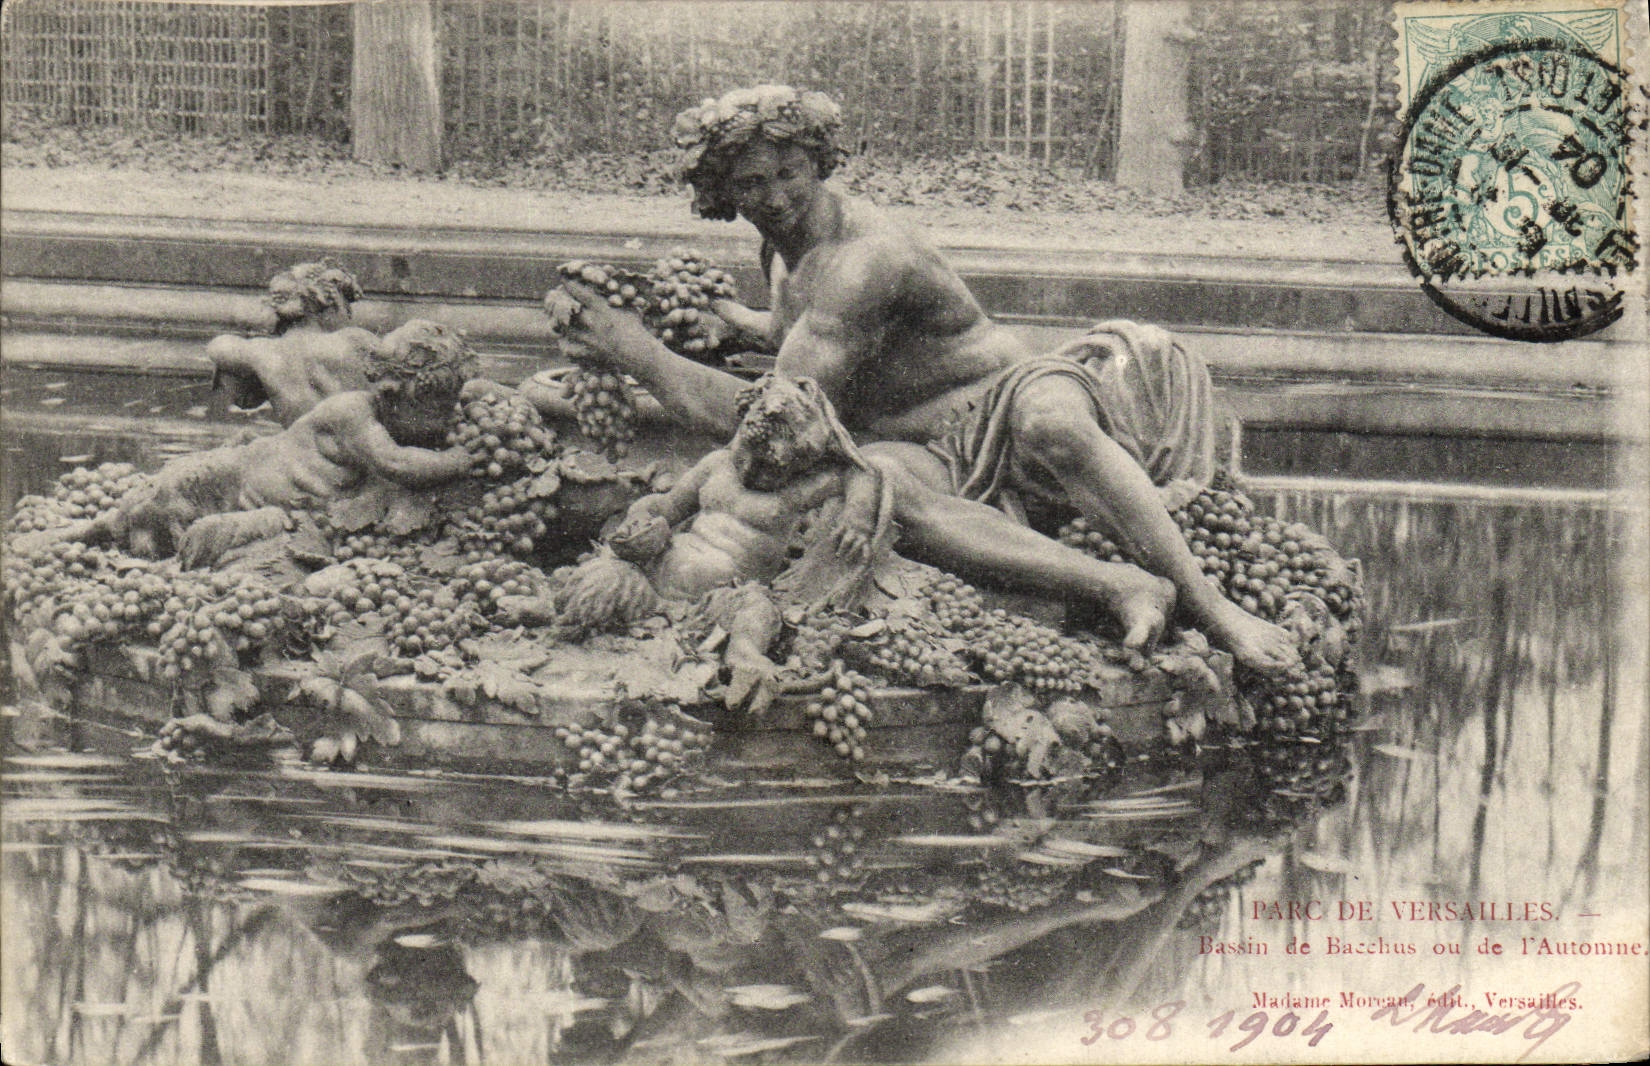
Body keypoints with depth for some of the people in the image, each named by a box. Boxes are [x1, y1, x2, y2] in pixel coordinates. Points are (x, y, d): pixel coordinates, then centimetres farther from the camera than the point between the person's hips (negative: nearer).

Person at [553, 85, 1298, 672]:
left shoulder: (866, 259, -18)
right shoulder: (785, 250, 13)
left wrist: (635, 350, -17)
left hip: (1002, 401, -5)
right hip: (925, 455, 6)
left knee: (1051, 419, -45)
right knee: (869, 482, -36)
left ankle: (1210, 604, -36)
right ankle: (1117, 587, -44)